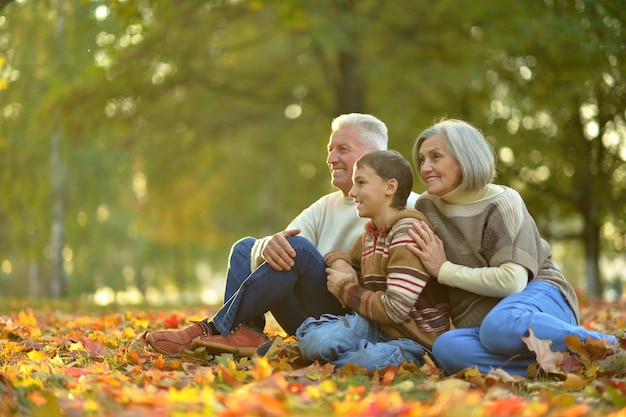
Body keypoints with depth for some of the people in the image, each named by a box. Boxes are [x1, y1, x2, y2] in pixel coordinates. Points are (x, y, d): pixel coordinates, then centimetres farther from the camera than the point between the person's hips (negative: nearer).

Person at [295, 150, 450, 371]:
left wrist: (345, 288, -7)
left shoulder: (407, 233, -15)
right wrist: (339, 262, 8)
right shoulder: (371, 234, 11)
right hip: (375, 326, 6)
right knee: (313, 337, -24)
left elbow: (395, 309, -22)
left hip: (412, 341, -6)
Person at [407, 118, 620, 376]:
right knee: (446, 348, -33)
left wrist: (445, 270, -13)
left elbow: (512, 281, -19)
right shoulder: (426, 207, 10)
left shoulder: (503, 203, -7)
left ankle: (605, 346, -24)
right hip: (480, 323, 4)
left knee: (500, 326, -42)